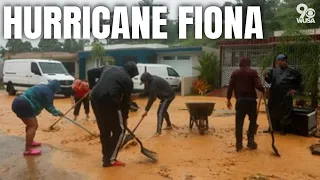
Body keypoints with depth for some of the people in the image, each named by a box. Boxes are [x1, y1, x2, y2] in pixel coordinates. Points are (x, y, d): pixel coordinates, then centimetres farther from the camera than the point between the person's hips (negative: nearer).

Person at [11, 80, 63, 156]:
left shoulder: (43, 87, 22)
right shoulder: (48, 91, -7)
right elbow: (49, 106, -2)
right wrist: (58, 113, 11)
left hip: (18, 103, 11)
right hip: (24, 106, -11)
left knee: (31, 124, 24)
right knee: (33, 126, -9)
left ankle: (30, 142, 38)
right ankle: (28, 150, -11)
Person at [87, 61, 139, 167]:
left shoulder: (108, 68, 22)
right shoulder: (128, 80, 4)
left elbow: (91, 72, 21)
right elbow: (126, 101, 7)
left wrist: (93, 87, 24)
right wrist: (125, 117, 17)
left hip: (94, 98, 8)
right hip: (107, 102, -7)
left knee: (104, 130, 20)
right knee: (119, 130, 7)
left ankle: (106, 157, 30)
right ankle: (110, 160, 9)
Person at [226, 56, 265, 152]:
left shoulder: (235, 73, 6)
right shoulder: (253, 72, -1)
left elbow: (230, 87, 4)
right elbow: (258, 85, -11)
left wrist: (228, 99, 11)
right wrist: (263, 90, 10)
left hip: (240, 100, 2)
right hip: (251, 100, -2)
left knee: (239, 122, 5)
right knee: (253, 120, 14)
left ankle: (239, 143, 7)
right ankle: (250, 141, 11)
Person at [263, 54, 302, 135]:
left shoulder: (291, 71, -3)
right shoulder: (274, 71, 2)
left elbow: (299, 79, 10)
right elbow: (269, 80, 2)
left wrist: (295, 89, 5)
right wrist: (266, 77, -19)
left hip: (286, 95, -2)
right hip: (274, 95, 3)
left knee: (285, 112, 2)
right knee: (273, 111, 12)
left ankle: (283, 129, 16)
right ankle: (274, 127, 28)